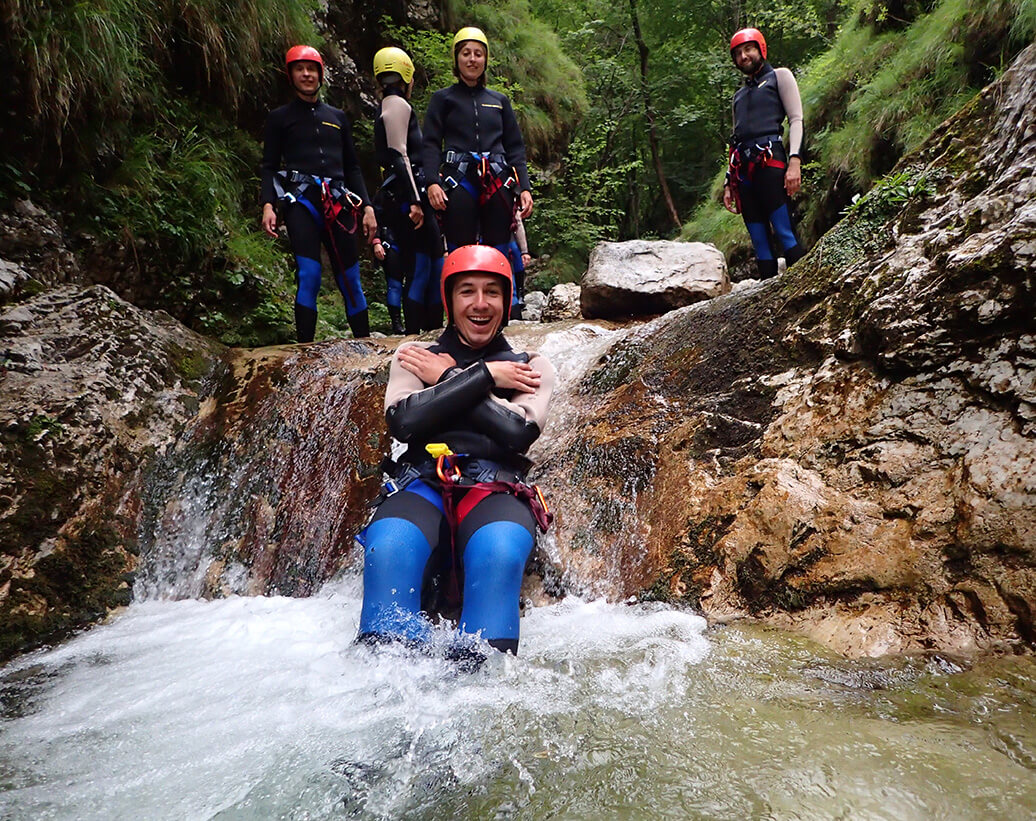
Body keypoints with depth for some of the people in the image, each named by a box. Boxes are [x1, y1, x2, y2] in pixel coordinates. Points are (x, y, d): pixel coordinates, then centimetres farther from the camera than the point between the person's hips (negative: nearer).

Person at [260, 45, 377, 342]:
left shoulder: (337, 117, 23)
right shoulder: (279, 117, 14)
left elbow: (353, 167, 22)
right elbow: (269, 166, 8)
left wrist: (367, 207, 11)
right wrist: (268, 205, -8)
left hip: (338, 205, 3)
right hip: (300, 203, -3)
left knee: (350, 280, 1)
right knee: (309, 276, -18)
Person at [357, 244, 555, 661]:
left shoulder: (530, 365, 18)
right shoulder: (415, 355, 20)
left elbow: (517, 433, -3)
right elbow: (403, 421, -1)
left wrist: (447, 379, 3)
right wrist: (483, 377, 1)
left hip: (496, 488, 0)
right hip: (423, 482, 1)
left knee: (498, 551, -37)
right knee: (389, 545, -34)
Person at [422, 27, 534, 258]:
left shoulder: (500, 100, 21)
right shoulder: (442, 98, 14)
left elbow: (515, 147, 18)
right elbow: (431, 144, 4)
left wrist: (524, 187, 5)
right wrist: (432, 182, -12)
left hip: (497, 182, 3)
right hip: (458, 181, -2)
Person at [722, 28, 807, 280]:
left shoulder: (779, 76, 14)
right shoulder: (739, 95, 30)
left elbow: (796, 119, 2)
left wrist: (794, 161, -13)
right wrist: (728, 183, 18)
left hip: (769, 161, -5)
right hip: (743, 171, 5)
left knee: (786, 234, -16)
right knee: (760, 242, -1)